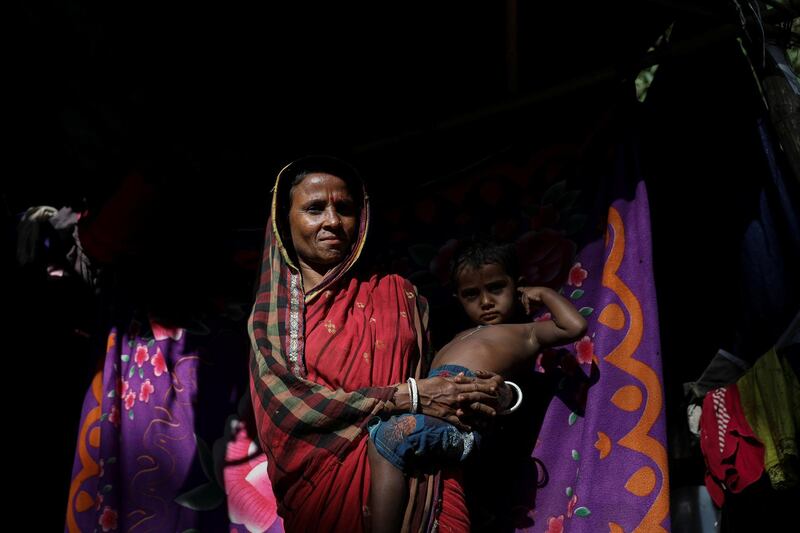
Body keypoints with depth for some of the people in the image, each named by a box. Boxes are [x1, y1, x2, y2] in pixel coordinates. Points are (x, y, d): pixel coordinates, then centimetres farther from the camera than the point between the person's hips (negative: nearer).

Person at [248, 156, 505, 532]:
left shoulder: (397, 293, 5)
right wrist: (406, 397, -16)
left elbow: (438, 382, 2)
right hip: (322, 491, -1)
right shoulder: (272, 312, 2)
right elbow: (286, 406, -11)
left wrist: (493, 392, -20)